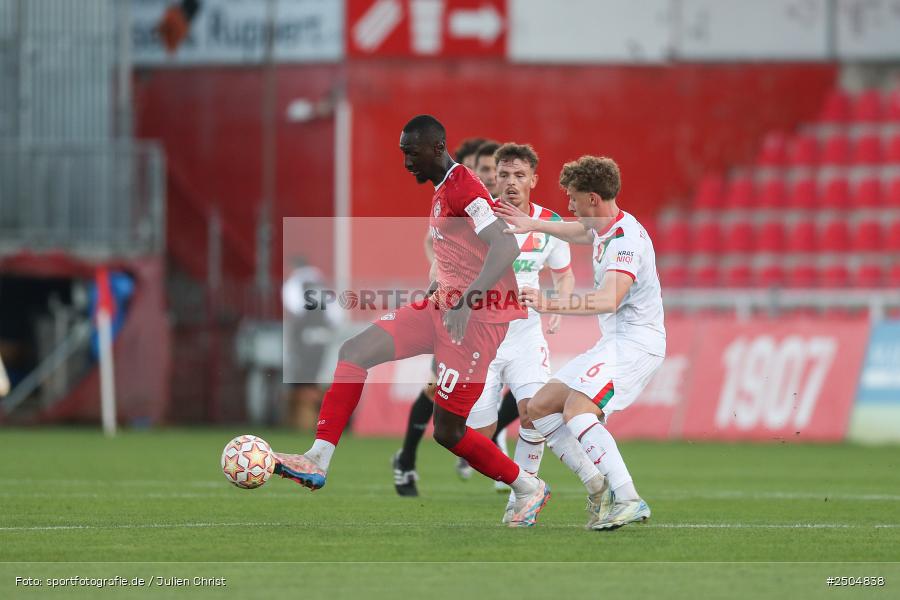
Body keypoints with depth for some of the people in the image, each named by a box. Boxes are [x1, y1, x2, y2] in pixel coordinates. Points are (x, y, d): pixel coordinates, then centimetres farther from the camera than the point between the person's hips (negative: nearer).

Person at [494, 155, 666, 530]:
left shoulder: (627, 238, -21)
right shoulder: (606, 228, 11)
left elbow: (609, 300, -36)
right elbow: (581, 233, 38)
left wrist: (551, 305, -43)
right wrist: (535, 225, 41)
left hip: (636, 342, -11)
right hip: (613, 343, 11)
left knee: (577, 409, -29)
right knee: (539, 408, 9)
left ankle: (628, 500, -35)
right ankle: (603, 488, 2)